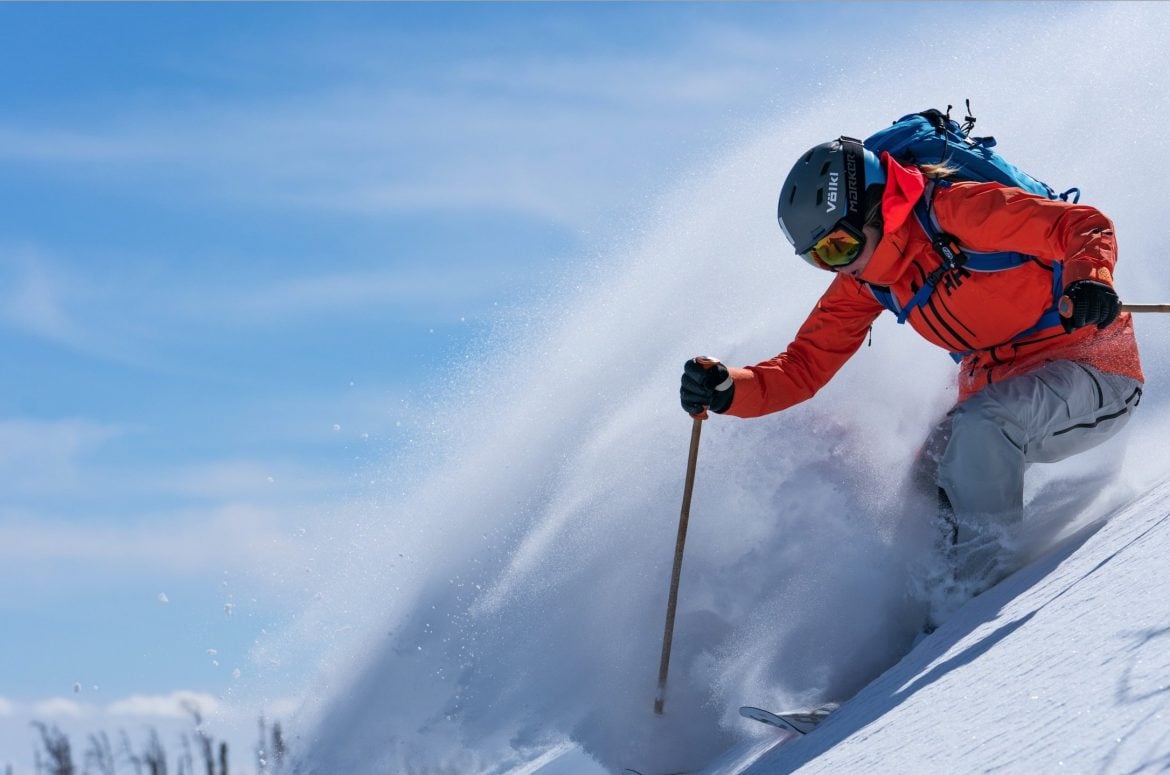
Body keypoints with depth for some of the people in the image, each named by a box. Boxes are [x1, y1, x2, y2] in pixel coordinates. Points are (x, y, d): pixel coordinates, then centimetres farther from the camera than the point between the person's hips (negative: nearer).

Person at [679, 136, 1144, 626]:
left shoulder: (955, 210, -21)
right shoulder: (860, 283, 1)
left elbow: (1086, 227, -22)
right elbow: (803, 369, 1)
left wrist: (1088, 283, -43)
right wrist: (727, 390, -17)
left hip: (1091, 365, -8)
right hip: (994, 387, 8)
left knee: (980, 424, -31)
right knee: (926, 488, -6)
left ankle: (977, 583, -24)